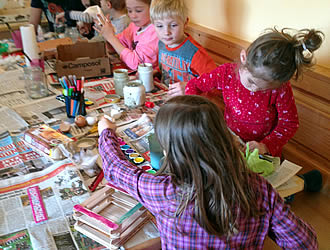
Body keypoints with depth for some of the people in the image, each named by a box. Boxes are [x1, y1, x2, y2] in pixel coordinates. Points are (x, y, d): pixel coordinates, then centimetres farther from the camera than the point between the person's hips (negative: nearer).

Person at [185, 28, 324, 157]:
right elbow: (194, 85, -3)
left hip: (264, 149, -1)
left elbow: (289, 124, -11)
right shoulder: (226, 73, -17)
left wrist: (266, 146, -25)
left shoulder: (281, 89, -22)